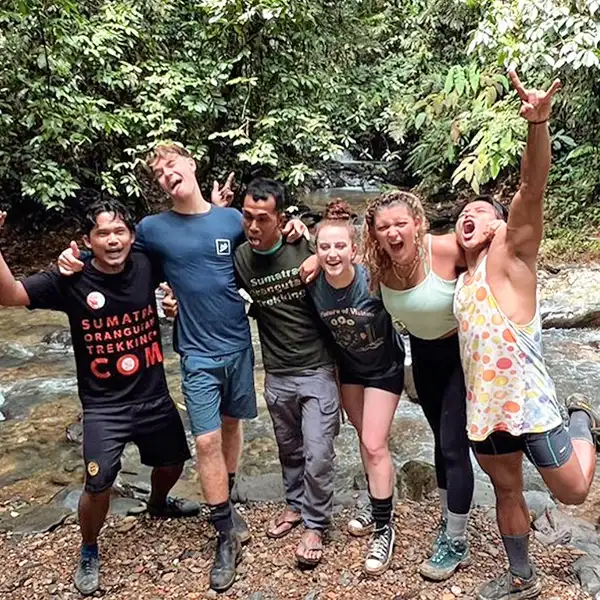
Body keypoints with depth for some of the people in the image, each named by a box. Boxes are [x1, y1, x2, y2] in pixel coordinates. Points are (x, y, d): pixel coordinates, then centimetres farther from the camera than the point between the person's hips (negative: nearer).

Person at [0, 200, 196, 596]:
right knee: (99, 486, -11)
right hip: (104, 406, -3)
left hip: (154, 396, 4)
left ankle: (158, 504, 58)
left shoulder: (146, 266, -9)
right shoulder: (71, 279, -15)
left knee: (172, 463, 21)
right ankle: (89, 552, 23)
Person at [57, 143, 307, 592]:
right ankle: (226, 534, 12)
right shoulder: (153, 228, -4)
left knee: (232, 424, 16)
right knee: (207, 439, -4)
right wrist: (78, 262, -10)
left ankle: (226, 503, 39)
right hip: (199, 352, -2)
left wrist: (289, 230, -5)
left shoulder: (232, 218, -1)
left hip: (239, 344, 2)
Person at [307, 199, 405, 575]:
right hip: (348, 364, 4)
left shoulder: (373, 279, -33)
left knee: (375, 445, -5)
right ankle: (379, 507, 39)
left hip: (384, 366, -4)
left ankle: (385, 528, 12)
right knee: (365, 438, 18)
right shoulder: (313, 283, -23)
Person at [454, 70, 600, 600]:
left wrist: (538, 123, -41)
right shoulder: (463, 276, 12)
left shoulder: (510, 254, -8)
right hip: (482, 407, 6)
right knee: (507, 492, 19)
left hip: (526, 400, -6)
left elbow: (532, 190, -24)